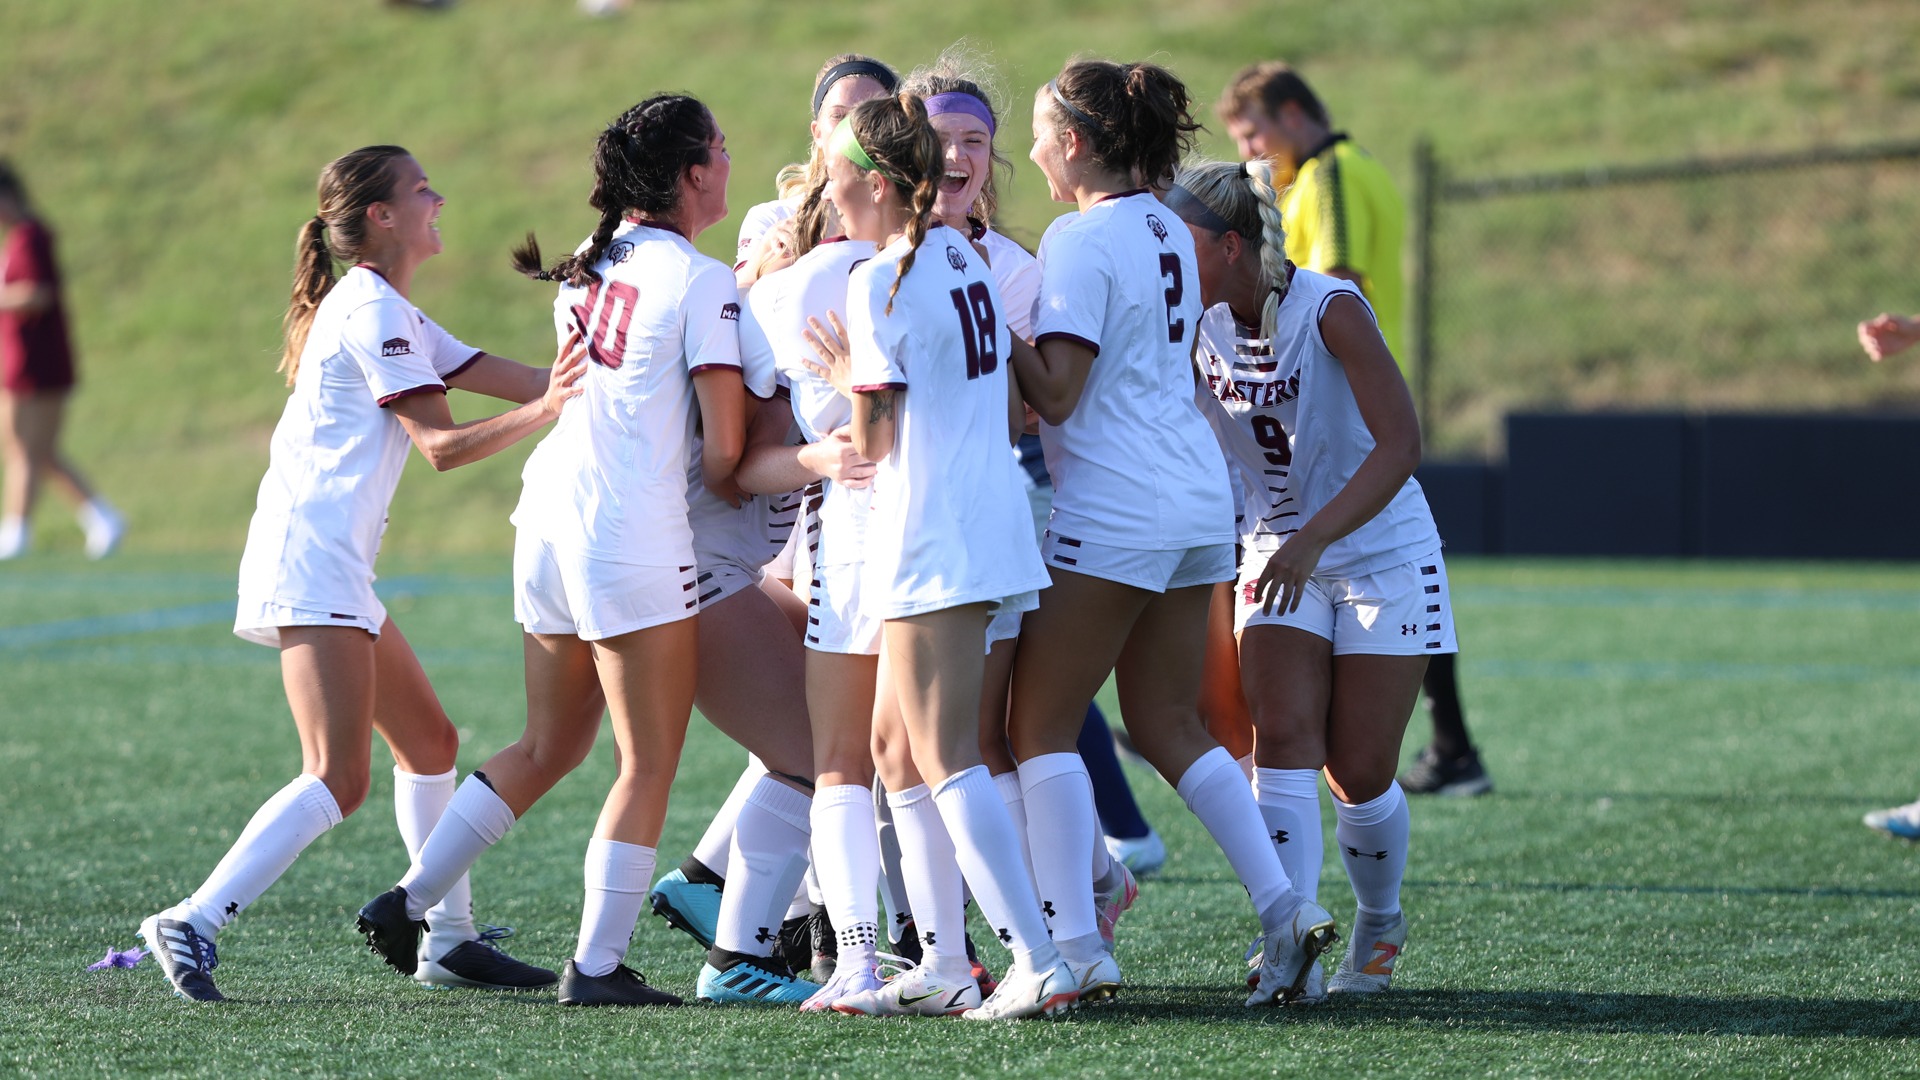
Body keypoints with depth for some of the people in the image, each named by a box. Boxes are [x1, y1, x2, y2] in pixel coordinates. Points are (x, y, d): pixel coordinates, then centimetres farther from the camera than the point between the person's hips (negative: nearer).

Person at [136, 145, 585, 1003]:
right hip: (309, 556, -11)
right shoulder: (371, 310, -9)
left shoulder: (388, 314, 22)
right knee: (337, 780, -17)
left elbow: (522, 383, 18)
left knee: (428, 742, 16)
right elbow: (441, 444, -16)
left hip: (334, 565, 11)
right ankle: (193, 925, -21)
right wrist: (547, 410, -24)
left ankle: (447, 939, 20)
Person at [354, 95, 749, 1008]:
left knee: (548, 746, 20)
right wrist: (726, 489, 11)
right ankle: (597, 966, -1)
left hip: (548, 514, 8)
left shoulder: (589, 265, 13)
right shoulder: (701, 282, -8)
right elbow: (722, 448, -12)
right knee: (648, 763, 1)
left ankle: (408, 900, 19)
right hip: (634, 534, -8)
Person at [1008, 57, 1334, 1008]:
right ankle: (1282, 907, 2)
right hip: (1199, 500, 8)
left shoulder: (1082, 241, -12)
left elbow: (1057, 393, -16)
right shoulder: (1167, 231, 13)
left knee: (1040, 724, -1)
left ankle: (1074, 947, -7)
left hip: (1114, 510, -8)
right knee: (1167, 726, 14)